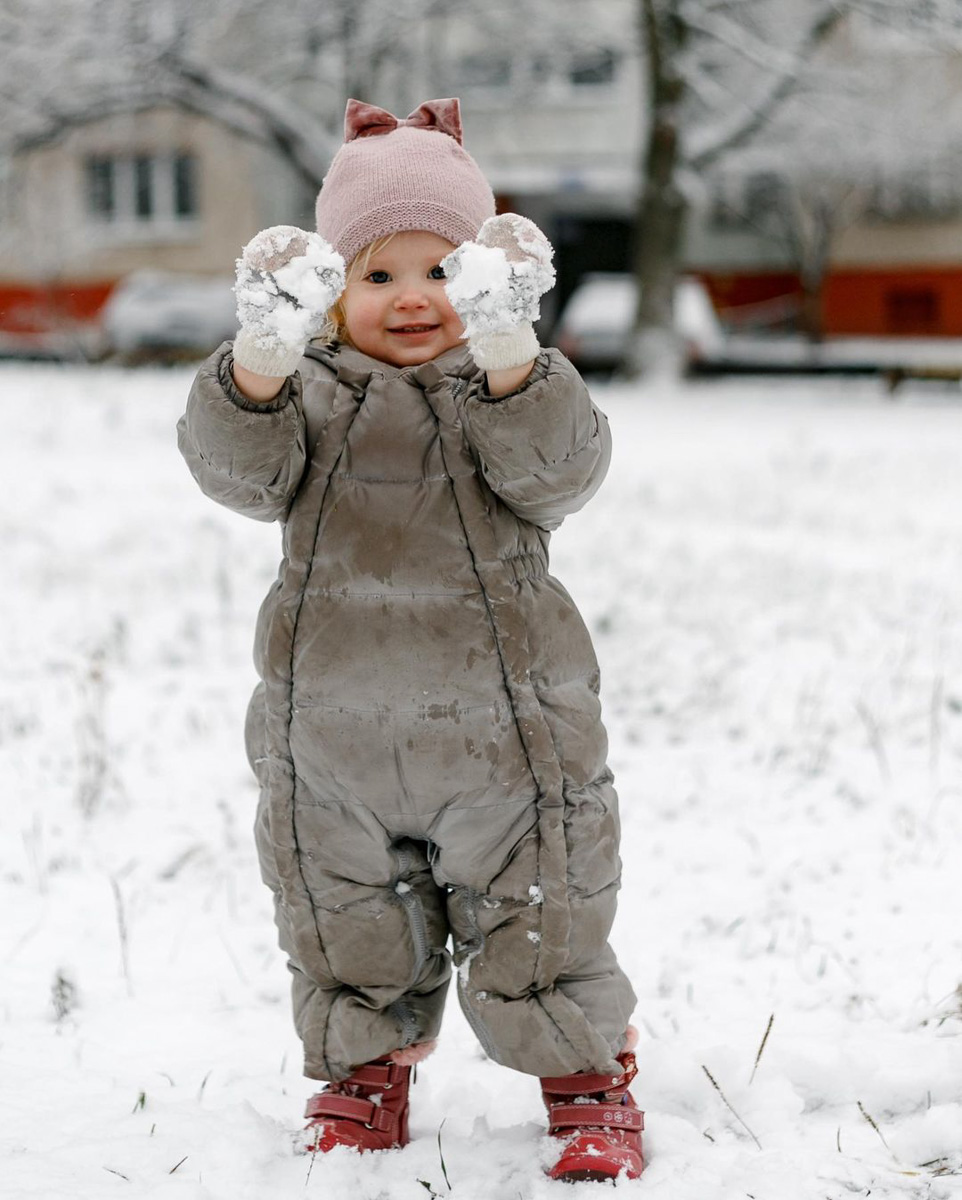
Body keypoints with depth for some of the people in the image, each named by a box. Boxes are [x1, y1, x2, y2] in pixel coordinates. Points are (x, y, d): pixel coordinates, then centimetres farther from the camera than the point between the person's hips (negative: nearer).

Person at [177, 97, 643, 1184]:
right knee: (348, 935, 15)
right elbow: (239, 467, -17)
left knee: (539, 934, 7)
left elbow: (556, 471, -21)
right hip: (331, 736, 2)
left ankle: (587, 1082, 27)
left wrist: (508, 347, -39)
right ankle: (365, 1071, 37)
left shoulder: (514, 385, -1)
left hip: (502, 729, -2)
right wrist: (264, 348, -36)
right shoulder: (309, 389, 2)